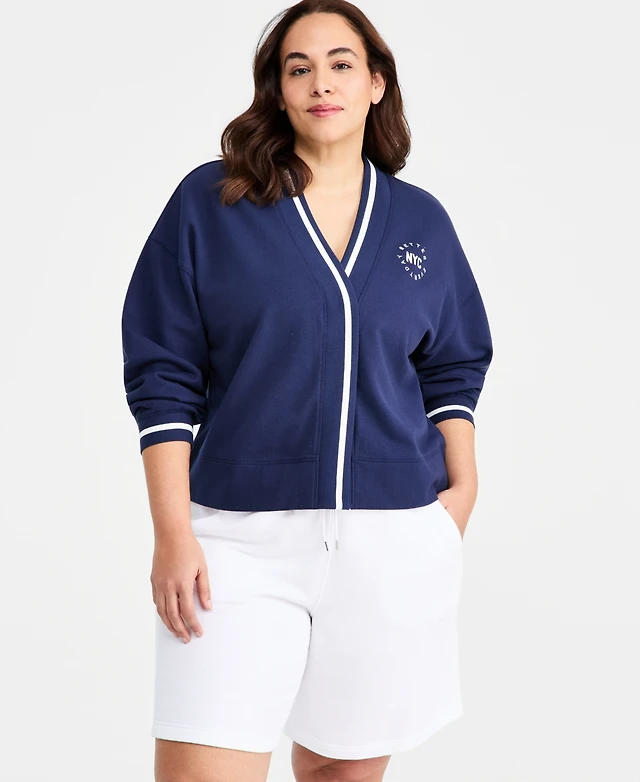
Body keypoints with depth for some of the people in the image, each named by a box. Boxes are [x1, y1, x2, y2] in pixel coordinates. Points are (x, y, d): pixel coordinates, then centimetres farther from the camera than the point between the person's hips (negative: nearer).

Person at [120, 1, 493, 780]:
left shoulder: (421, 220, 10)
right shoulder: (209, 203, 1)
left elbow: (452, 370, 17)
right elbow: (164, 377, 0)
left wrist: (463, 485, 3)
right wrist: (172, 532, -6)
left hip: (397, 539, 2)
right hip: (242, 538, -2)